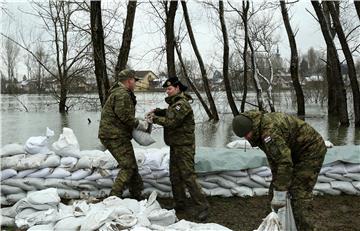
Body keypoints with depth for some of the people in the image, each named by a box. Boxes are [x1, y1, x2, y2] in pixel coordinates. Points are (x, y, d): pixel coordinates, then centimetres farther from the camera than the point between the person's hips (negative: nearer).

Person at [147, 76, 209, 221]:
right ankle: (180, 204, 23)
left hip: (184, 147, -10)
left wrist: (155, 119, -9)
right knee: (175, 177, 13)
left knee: (188, 176, -11)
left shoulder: (182, 104, -17)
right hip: (175, 146, 10)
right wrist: (157, 111, 9)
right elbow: (169, 113, 29)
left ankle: (201, 207, -5)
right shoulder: (174, 103, 14)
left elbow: (172, 122, -22)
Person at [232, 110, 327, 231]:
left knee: (300, 193, -18)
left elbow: (285, 163, -36)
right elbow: (273, 154, 4)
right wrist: (277, 182, -1)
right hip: (296, 153, 10)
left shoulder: (270, 131, -33)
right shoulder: (260, 129, -2)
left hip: (311, 150, -10)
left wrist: (280, 195, -33)